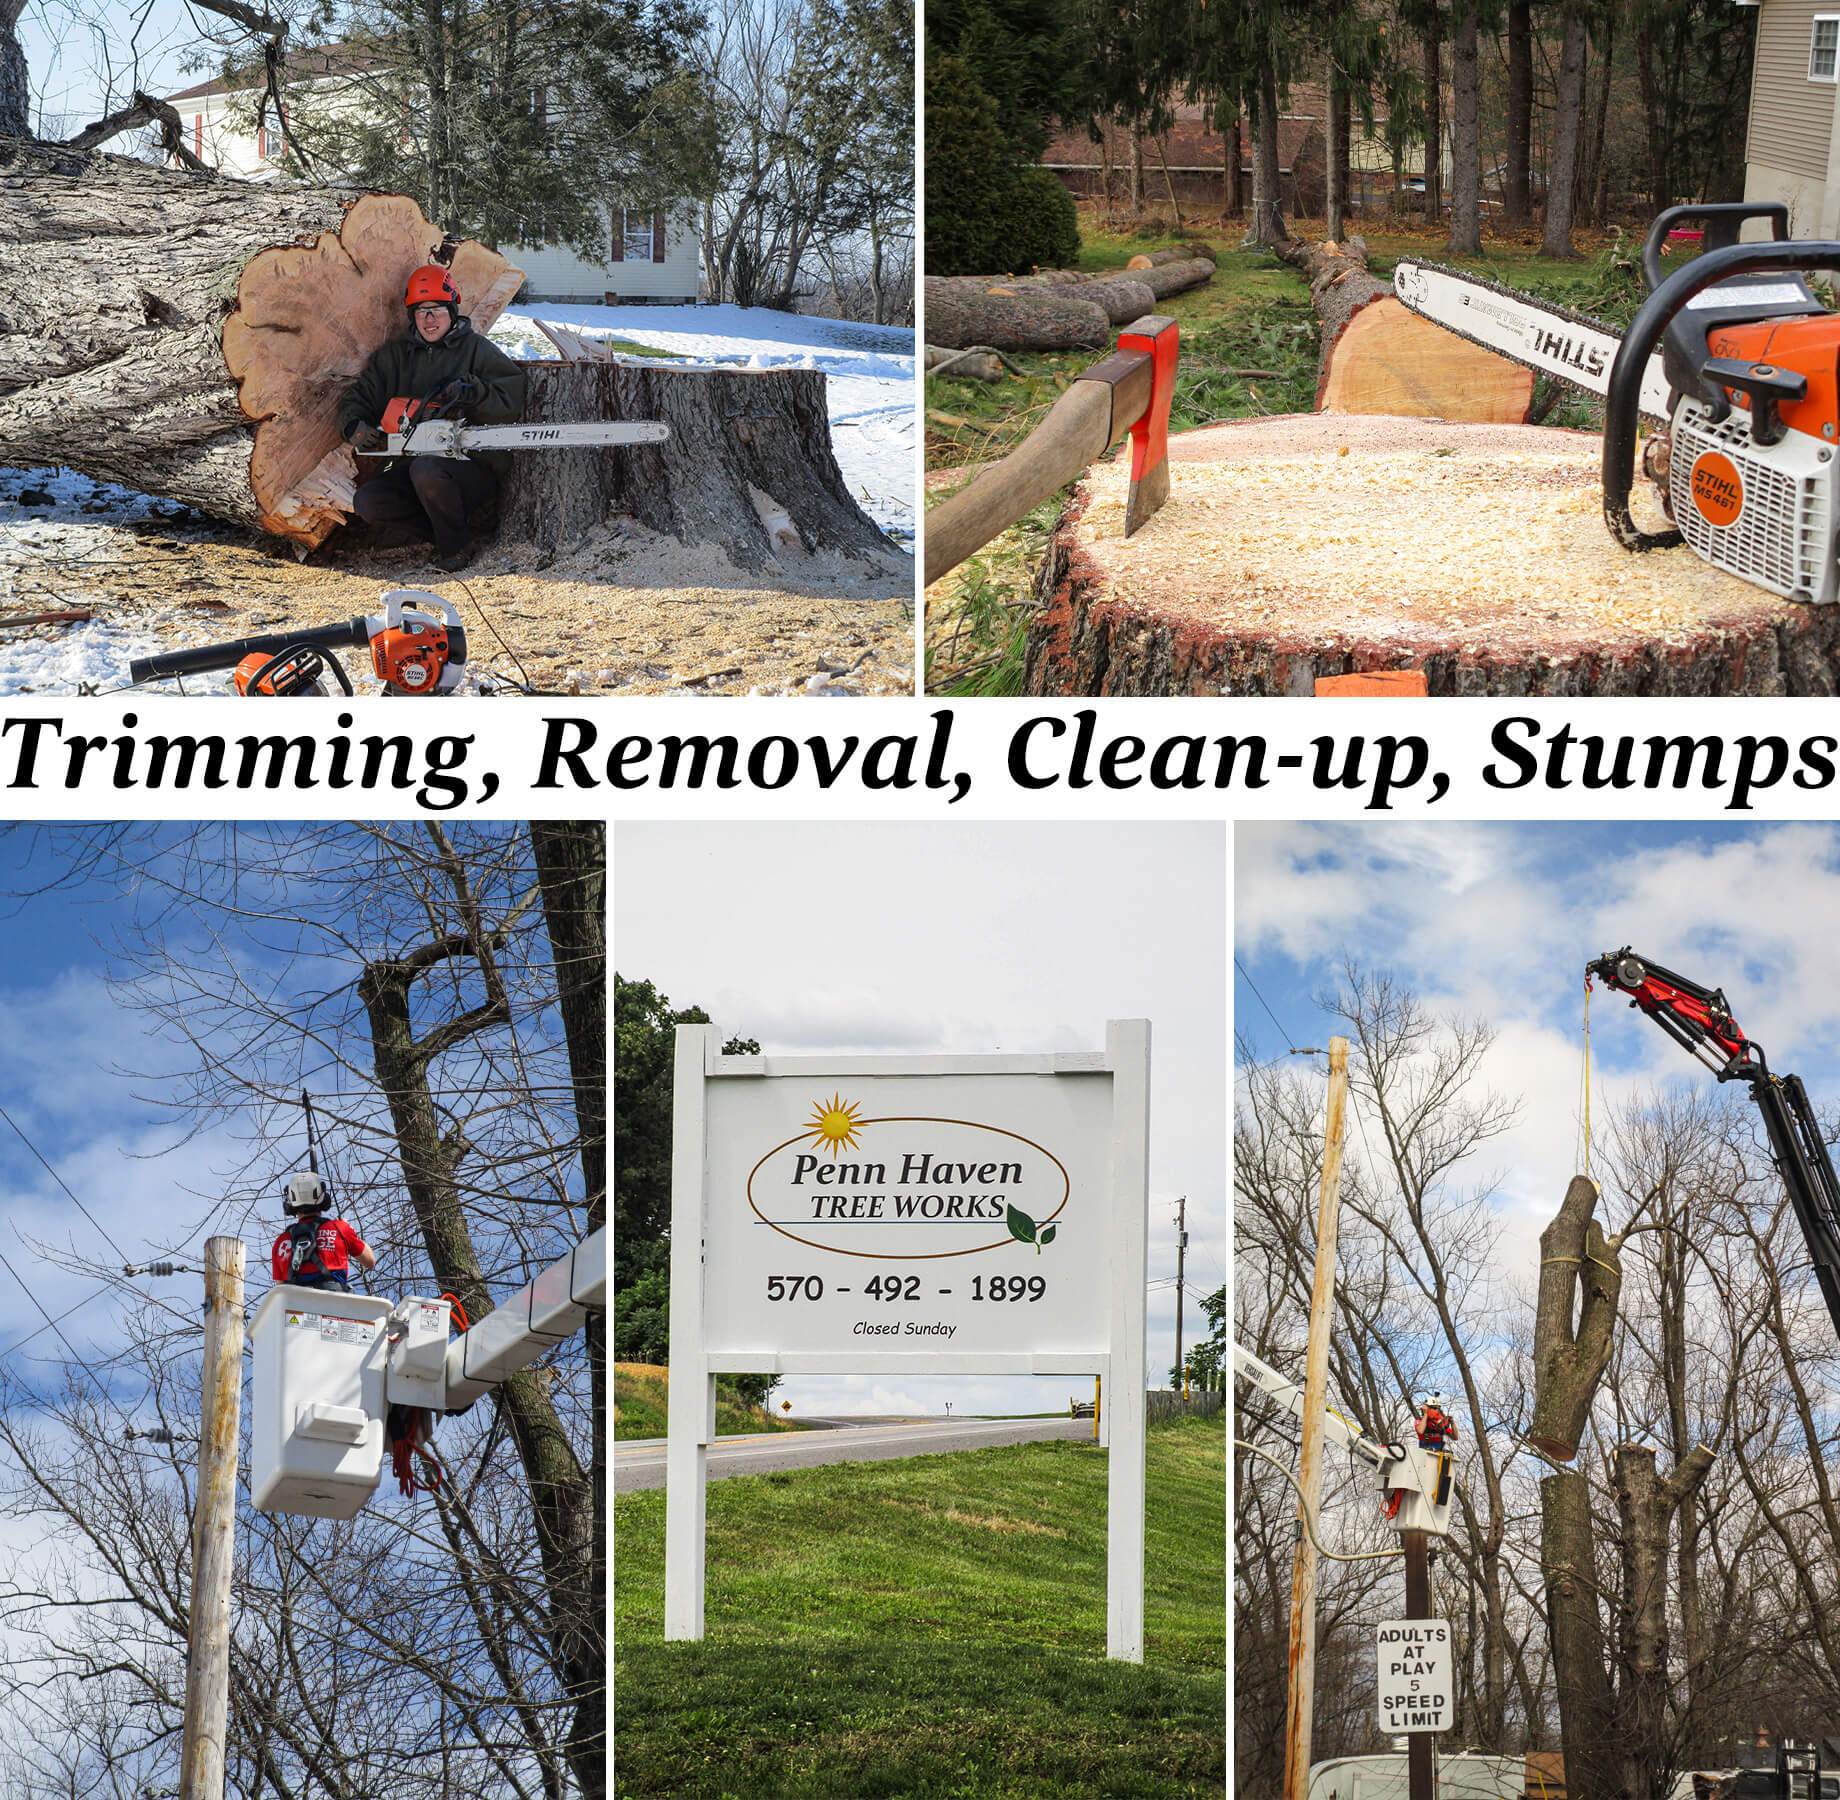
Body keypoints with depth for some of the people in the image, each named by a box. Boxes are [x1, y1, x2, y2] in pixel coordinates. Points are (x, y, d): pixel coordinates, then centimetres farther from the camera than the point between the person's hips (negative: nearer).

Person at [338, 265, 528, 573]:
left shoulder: (477, 350, 5)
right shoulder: (393, 356, 17)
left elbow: (517, 395, -6)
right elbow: (358, 397, 16)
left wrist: (473, 392, -21)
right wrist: (355, 426, -6)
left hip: (473, 467, -5)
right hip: (411, 464, 5)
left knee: (427, 470, -38)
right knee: (368, 504, -20)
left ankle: (456, 545, -14)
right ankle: (468, 519, -10)